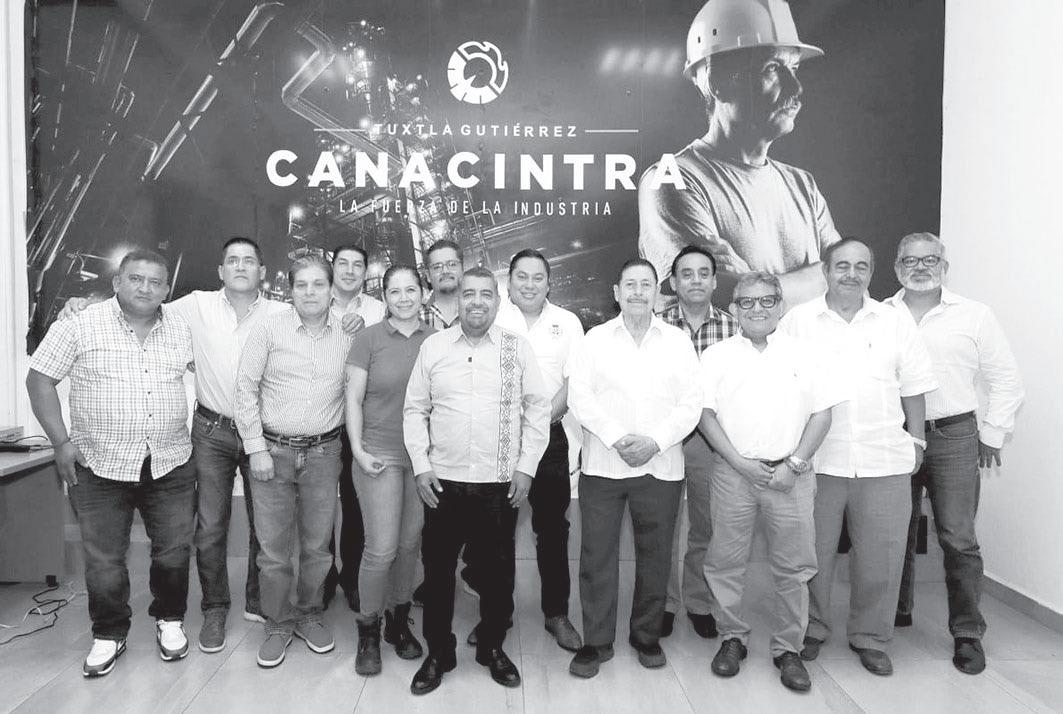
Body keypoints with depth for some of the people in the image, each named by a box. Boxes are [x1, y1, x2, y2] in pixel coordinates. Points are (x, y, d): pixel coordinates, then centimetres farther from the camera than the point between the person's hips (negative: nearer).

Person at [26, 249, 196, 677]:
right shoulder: (80, 326, -5)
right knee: (103, 560, 8)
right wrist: (61, 441, -8)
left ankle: (169, 619, 33)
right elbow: (39, 379, -2)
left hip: (171, 466, 2)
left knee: (174, 552, 10)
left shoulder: (181, 330, 5)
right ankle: (109, 635, 28)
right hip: (101, 467, -2)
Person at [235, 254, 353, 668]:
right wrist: (256, 448, -7)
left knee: (317, 545, 11)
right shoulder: (270, 331, -3)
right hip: (272, 450, -1)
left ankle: (308, 615, 31)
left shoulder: (349, 336, 2)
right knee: (273, 548, 6)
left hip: (323, 452, 1)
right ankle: (278, 624, 24)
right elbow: (247, 388, -3)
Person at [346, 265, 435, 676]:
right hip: (379, 454, -3)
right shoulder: (369, 339, -1)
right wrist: (358, 450, -7)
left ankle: (398, 620, 29)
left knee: (410, 543, 10)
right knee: (381, 548, -5)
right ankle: (368, 631, 14)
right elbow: (353, 399, 0)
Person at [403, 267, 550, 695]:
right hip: (443, 483, 1)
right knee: (438, 570, 9)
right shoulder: (433, 347, 4)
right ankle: (438, 653, 27)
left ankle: (493, 648, 31)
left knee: (497, 572, 10)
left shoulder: (518, 348, 1)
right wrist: (421, 466, -2)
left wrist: (526, 467, -4)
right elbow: (415, 410, 6)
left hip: (501, 484, 0)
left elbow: (538, 408, 2)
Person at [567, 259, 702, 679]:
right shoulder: (596, 339, 5)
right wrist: (617, 438, -15)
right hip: (602, 466, -1)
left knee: (655, 557, 9)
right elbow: (580, 397, -3)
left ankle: (647, 637, 27)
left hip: (661, 467, 1)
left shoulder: (678, 341, 7)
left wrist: (654, 441, -13)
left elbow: (691, 403, 1)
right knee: (597, 555, 3)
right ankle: (596, 642, 17)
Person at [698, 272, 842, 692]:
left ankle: (788, 649, 20)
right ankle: (732, 638, 23)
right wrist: (740, 463, -9)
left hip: (789, 475, 0)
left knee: (792, 566, 5)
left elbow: (822, 413, 4)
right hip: (733, 472, 0)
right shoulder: (717, 355, 5)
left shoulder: (802, 354, 6)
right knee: (726, 562, 6)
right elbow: (706, 414, 0)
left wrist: (794, 465, -5)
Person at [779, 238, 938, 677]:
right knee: (814, 554, 9)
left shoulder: (895, 323, 8)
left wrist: (916, 440, 7)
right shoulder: (798, 321, 2)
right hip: (816, 460, -1)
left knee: (880, 557, 8)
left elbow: (913, 388, 12)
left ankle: (871, 638, 26)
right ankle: (812, 630, 28)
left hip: (885, 461, 2)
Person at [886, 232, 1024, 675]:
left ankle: (967, 634, 13)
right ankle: (896, 613, 30)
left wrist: (992, 435, 3)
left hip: (953, 438, -1)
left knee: (958, 538, -2)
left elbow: (1005, 381, 6)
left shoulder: (974, 317, 3)